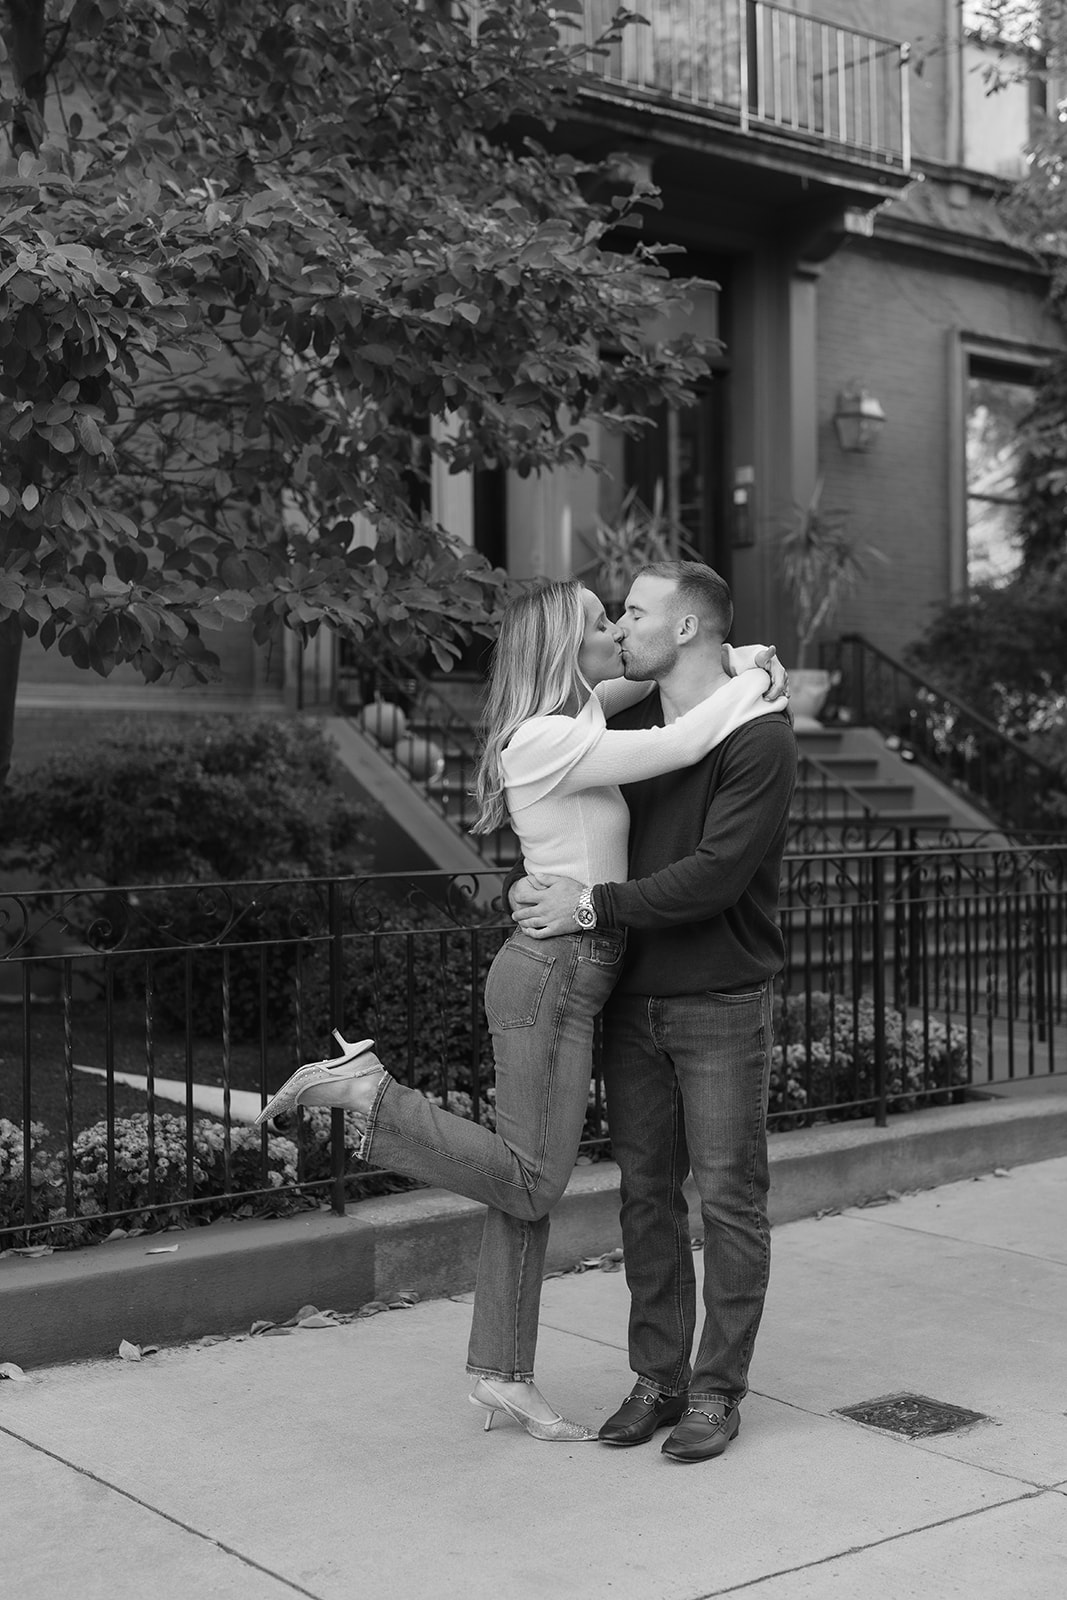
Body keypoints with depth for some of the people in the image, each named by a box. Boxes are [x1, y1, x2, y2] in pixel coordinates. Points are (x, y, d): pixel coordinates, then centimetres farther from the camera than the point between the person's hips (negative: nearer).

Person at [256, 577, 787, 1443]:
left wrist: (742, 662, 10)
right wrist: (755, 682, -2)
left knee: (530, 1183, 11)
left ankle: (502, 1374, 18)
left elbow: (646, 677, 27)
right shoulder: (546, 741, -17)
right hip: (552, 974, -9)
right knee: (530, 1185, -5)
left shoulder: (567, 721, 10)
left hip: (570, 977, 9)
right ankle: (363, 1088, -3)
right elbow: (680, 746, -20)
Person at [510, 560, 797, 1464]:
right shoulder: (628, 725, 6)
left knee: (729, 1201, 3)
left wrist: (594, 905, -19)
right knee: (647, 1194, 10)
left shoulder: (761, 741, -14)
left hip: (720, 1007, -6)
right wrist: (542, 884, 1)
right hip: (632, 1001, 6)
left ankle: (717, 1389, 14)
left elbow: (715, 876, -22)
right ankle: (658, 1379, 21)